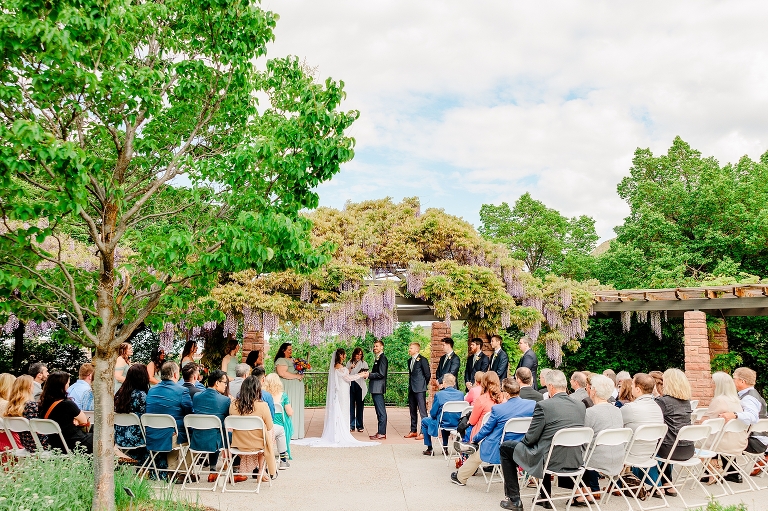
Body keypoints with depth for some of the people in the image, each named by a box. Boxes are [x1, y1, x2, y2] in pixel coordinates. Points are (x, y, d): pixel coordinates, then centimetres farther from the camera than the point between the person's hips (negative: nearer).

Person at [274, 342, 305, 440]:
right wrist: (296, 376, -15)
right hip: (288, 388, -9)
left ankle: (296, 432, 11)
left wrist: (301, 374, 8)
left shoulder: (293, 359, 19)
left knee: (296, 409, 8)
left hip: (296, 389, 9)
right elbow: (282, 373, -22)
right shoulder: (281, 360, -9)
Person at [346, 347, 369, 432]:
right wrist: (350, 368, -7)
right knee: (351, 406, 0)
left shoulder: (364, 363, 8)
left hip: (360, 386, -1)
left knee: (359, 406, -1)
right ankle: (351, 425, 5)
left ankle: (359, 426, 5)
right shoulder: (349, 363, 12)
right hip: (351, 386, 1)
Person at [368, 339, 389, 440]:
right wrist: (368, 374, 8)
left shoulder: (382, 358, -12)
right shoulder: (377, 358, 19)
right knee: (379, 411, 12)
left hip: (378, 388, -10)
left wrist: (369, 374, -14)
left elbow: (381, 374, -19)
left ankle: (382, 433, -5)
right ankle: (380, 432, 17)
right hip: (375, 388, 10)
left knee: (381, 411, -7)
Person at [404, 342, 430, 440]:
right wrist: (410, 384, 13)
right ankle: (413, 431, 20)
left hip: (420, 389, -8)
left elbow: (428, 375, -7)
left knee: (422, 410, -6)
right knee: (412, 411, 12)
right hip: (411, 389, 8)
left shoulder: (422, 360, -9)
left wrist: (423, 384, 2)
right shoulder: (409, 361, 15)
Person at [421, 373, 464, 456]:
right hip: (457, 423, 5)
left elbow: (433, 413, -10)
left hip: (443, 424, -5)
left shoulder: (439, 395, -16)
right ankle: (445, 447, 37)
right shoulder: (461, 394, -4)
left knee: (424, 421, 23)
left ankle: (429, 449, 25)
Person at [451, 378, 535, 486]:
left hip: (497, 450, -3)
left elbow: (487, 429, -5)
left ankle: (460, 477, 43)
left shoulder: (497, 409, -19)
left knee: (476, 456, 25)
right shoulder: (533, 405, -14)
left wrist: (475, 439, 13)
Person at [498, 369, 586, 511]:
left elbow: (530, 438, -11)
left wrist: (523, 440, 12)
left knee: (505, 448, 13)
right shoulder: (581, 406, 2)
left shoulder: (543, 405, -16)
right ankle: (545, 496, 44)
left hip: (552, 461, -7)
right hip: (575, 461, 7)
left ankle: (514, 500, 16)